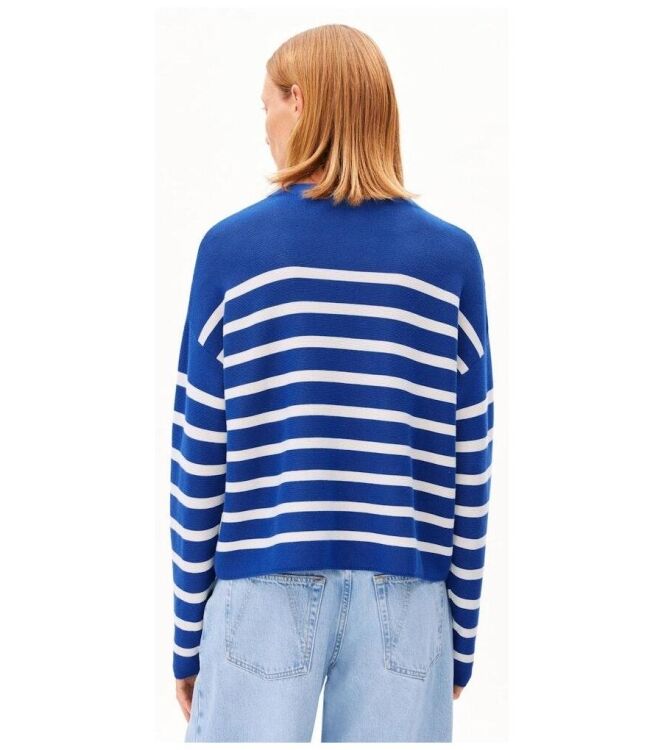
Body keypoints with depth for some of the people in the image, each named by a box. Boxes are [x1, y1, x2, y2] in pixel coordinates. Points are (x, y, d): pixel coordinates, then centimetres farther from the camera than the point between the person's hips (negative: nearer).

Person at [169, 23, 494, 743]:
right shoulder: (453, 255, 1)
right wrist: (461, 638, 12)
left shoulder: (231, 245, -3)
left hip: (264, 590, -1)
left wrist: (187, 637, 9)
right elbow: (471, 464, 2)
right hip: (406, 599, 2)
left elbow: (199, 457, -1)